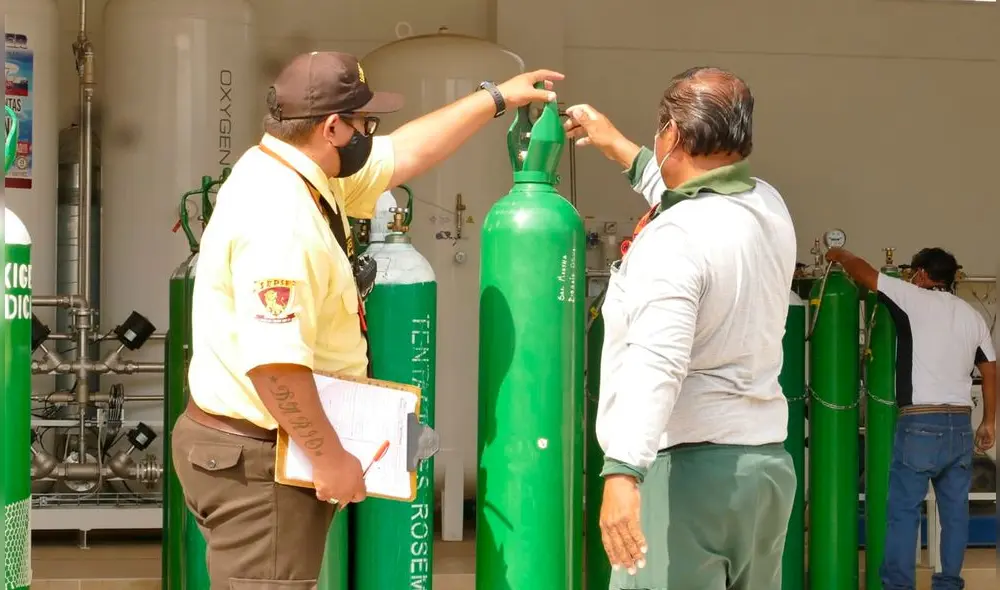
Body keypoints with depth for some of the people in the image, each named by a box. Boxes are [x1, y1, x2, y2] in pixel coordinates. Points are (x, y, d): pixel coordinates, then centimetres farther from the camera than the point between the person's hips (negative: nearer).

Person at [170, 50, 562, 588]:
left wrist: (495, 97, 26)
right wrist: (330, 457, -22)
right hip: (258, 460, -11)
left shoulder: (300, 173, 7)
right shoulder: (280, 218, -25)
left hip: (281, 446, 11)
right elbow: (273, 363, -32)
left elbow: (407, 152, 21)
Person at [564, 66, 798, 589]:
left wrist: (622, 471, -38)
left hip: (686, 467, -9)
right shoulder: (769, 206, 9)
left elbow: (657, 361, -31)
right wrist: (616, 146, 41)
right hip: (766, 463, 9)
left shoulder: (674, 237, -17)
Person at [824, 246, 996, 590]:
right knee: (955, 509, 9)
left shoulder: (914, 299, -4)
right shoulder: (973, 316, 13)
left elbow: (863, 272, 0)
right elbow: (990, 371, 15)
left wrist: (840, 255, 20)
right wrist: (989, 421, 21)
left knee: (903, 509, -3)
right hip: (960, 424, 6)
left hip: (921, 423, -6)